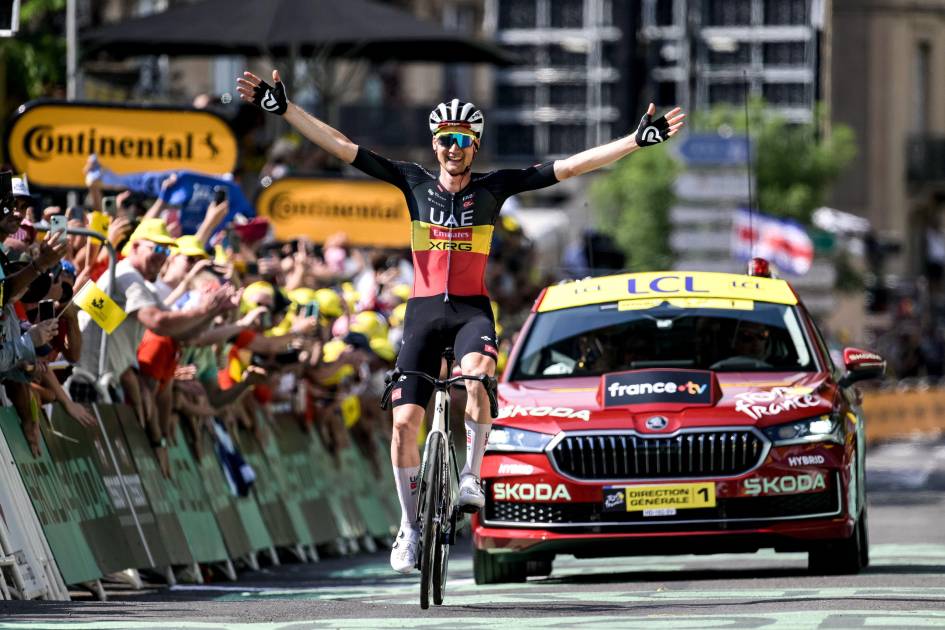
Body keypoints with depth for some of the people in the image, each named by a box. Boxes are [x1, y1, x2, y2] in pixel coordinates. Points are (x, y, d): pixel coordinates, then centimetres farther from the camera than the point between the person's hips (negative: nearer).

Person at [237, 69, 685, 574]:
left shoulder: (492, 188, 2)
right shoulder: (414, 182, 4)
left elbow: (570, 167, -4)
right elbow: (341, 147, 1)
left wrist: (638, 140, -10)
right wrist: (283, 107, -4)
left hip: (472, 308, -1)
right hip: (424, 309, 1)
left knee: (477, 374, -34)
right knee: (405, 419, -7)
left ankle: (471, 478, -22)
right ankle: (410, 526, 8)